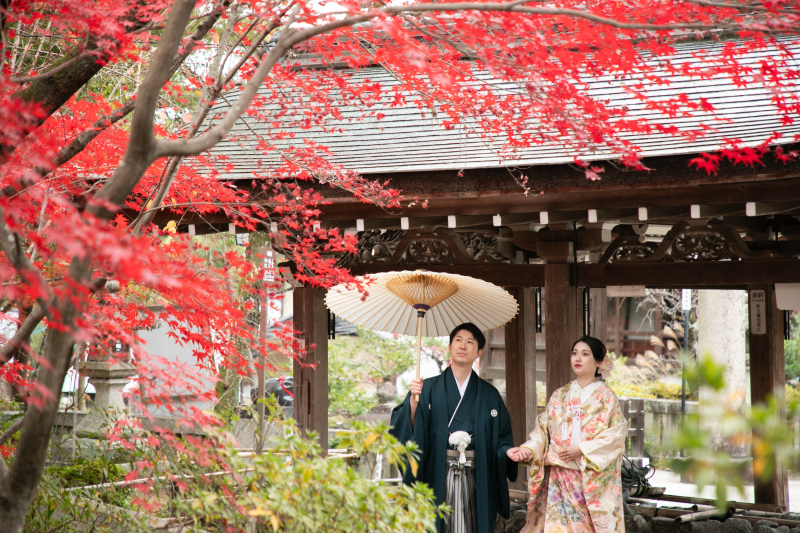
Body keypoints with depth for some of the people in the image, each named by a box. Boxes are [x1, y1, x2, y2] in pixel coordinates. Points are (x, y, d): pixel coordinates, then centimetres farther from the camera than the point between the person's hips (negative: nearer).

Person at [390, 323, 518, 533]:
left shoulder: (489, 395, 12)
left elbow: (501, 439, 10)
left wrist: (510, 451, -9)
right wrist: (413, 400, -19)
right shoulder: (428, 389, 6)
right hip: (436, 479, -1)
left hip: (475, 482, 2)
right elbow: (401, 428, -4)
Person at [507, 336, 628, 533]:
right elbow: (543, 430, 9)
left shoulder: (605, 396, 3)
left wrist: (582, 449, -14)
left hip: (592, 478, -3)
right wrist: (528, 449, -10)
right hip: (558, 478, 3)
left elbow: (617, 431, -7)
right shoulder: (559, 396, 14)